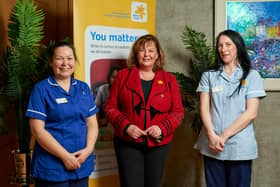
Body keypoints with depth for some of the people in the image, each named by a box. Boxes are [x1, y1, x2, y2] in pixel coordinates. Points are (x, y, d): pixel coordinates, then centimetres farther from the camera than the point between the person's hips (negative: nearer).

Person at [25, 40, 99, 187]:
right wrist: (65, 156, -14)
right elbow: (37, 130, -11)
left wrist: (88, 149, -9)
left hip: (82, 165, 5)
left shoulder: (83, 88, 8)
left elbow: (92, 123, 8)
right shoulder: (41, 89, -5)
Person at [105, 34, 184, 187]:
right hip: (128, 144, -2)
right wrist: (126, 126, -14)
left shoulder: (169, 80, 5)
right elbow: (111, 107, 1)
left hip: (158, 144, 2)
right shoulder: (123, 76, 3)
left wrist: (162, 128, -13)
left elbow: (178, 112, 4)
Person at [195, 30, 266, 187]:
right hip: (212, 146, 2)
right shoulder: (209, 75, 8)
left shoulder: (252, 75, 2)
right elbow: (204, 108, 1)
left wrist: (224, 136, -11)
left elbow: (251, 113, -6)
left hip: (240, 148, -1)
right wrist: (212, 136, -14)